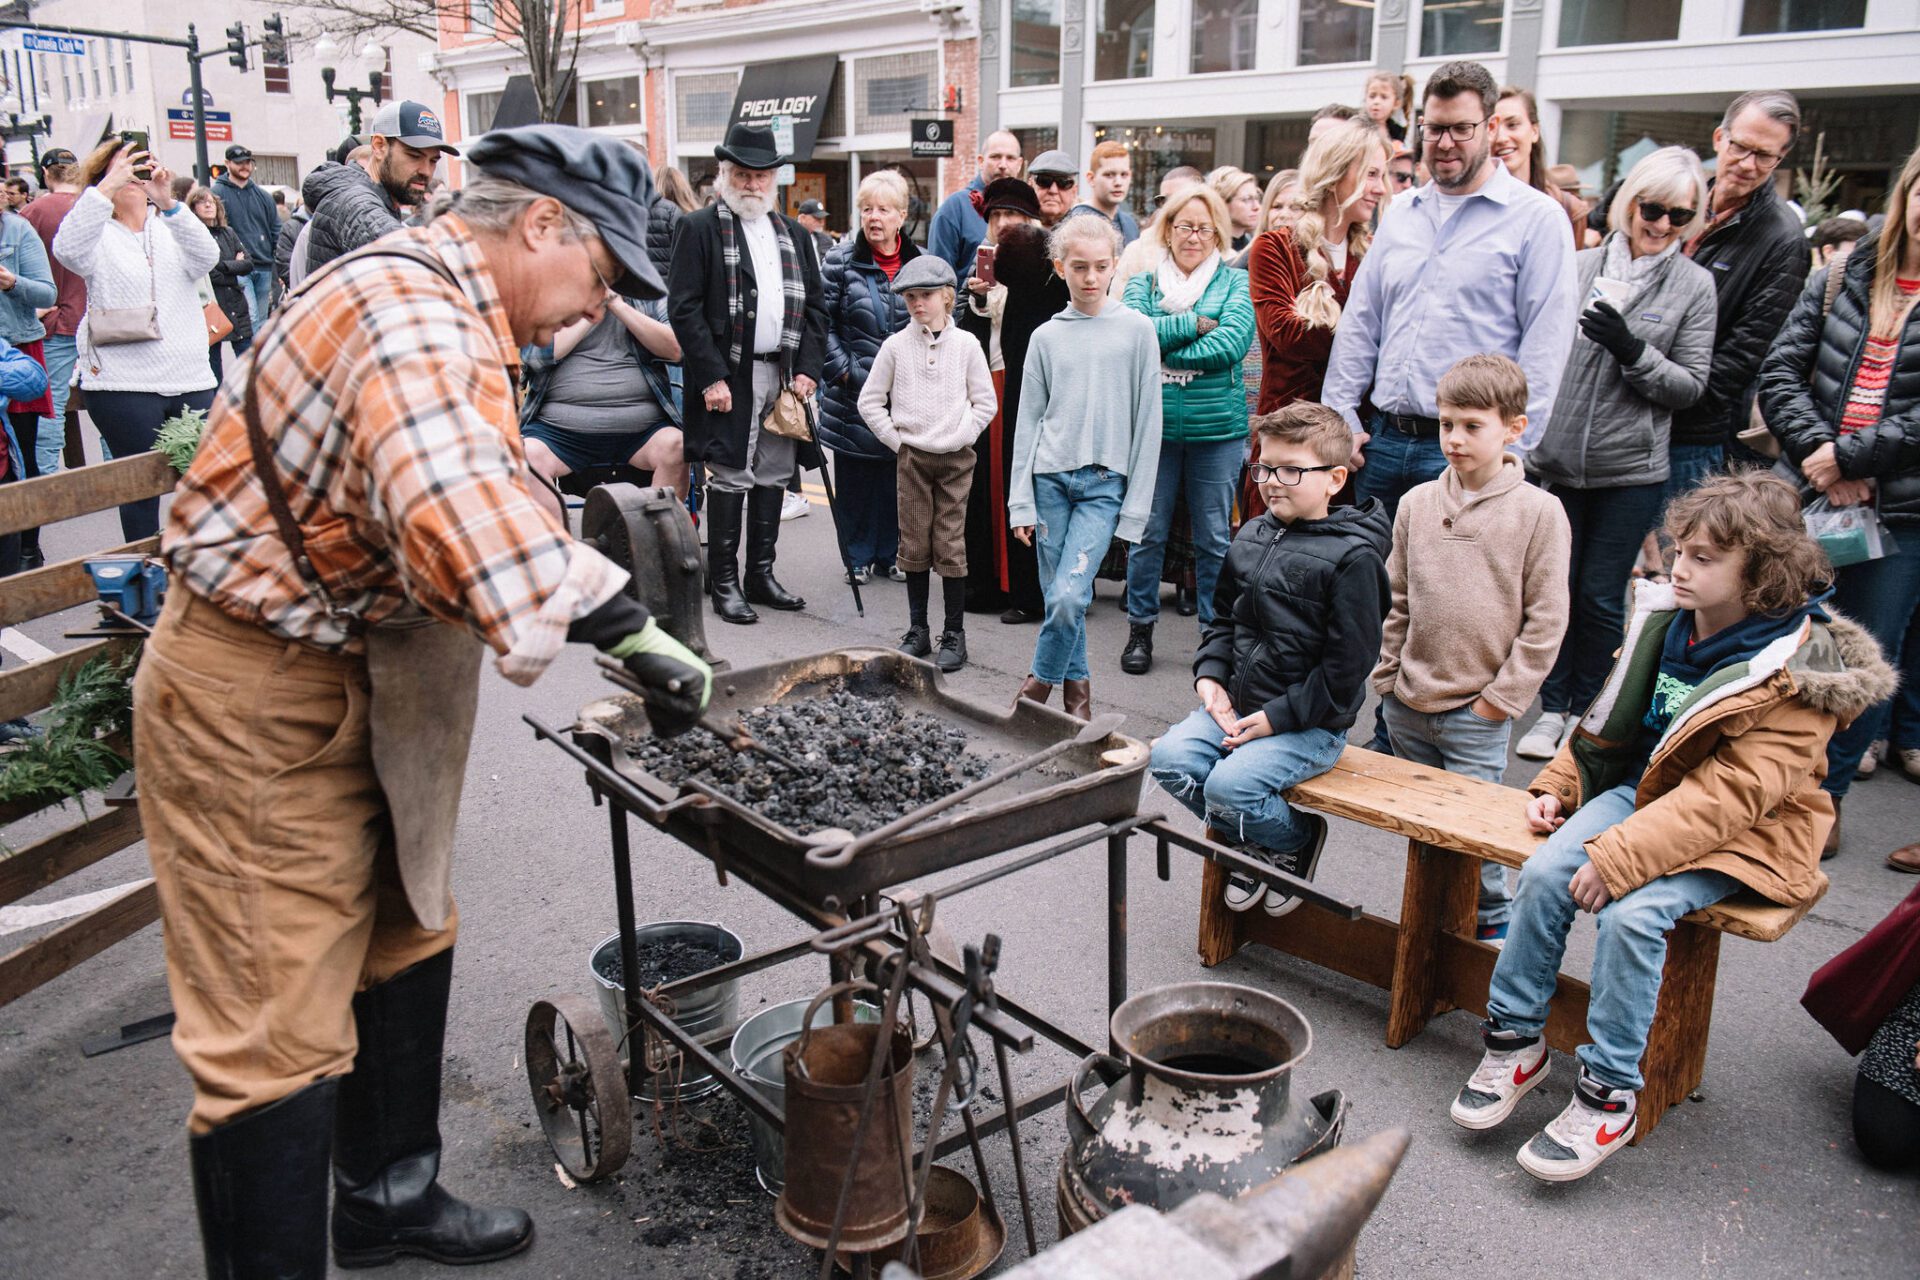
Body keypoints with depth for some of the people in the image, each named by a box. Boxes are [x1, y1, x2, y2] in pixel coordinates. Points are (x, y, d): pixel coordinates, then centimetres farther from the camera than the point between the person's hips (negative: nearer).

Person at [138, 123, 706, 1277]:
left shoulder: (435, 309, 10)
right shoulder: (414, 317, -26)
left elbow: (459, 497, 11)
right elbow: (469, 519, -44)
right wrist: (634, 630, -36)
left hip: (342, 677, 11)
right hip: (254, 701, -11)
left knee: (404, 936, 22)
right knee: (281, 1031, -3)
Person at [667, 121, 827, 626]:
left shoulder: (793, 234, 15)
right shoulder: (698, 228, -2)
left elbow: (815, 306, 14)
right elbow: (683, 308, -8)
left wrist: (807, 369, 1)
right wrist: (711, 377, -15)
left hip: (785, 376, 6)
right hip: (729, 377, -6)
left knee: (774, 476, 11)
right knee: (730, 479, -2)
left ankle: (761, 574, 22)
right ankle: (723, 584, 7)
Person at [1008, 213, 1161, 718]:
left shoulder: (1137, 329, 0)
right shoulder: (1047, 336, 6)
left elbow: (1148, 421, 0)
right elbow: (1029, 420, 7)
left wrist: (1136, 506, -4)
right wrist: (1021, 502, 1)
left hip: (1105, 482, -2)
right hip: (1050, 477, 3)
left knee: (1069, 596, -15)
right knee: (1056, 597, 5)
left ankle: (1040, 684, 8)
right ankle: (1076, 685, 24)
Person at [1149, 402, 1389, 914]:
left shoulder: (1352, 556, -14)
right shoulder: (1250, 538, 9)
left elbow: (1346, 664, -15)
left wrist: (1278, 718, -17)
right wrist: (1210, 676, 3)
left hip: (1309, 724, -7)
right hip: (1236, 705, 7)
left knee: (1229, 785, -26)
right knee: (1169, 758, -14)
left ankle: (1297, 839, 8)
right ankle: (1248, 842, 10)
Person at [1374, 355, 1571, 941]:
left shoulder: (1539, 512, -7)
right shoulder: (1417, 503, 3)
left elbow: (1546, 619, -7)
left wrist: (1503, 696, -9)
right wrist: (1387, 675, 7)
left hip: (1478, 713, -4)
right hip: (1407, 703, 4)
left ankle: (1493, 916, 25)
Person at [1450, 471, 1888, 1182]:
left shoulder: (1799, 672, -19)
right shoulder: (1665, 618, 0)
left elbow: (1733, 793, -27)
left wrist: (1622, 855, -33)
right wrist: (1559, 784, 7)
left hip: (1741, 832, -6)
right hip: (1644, 789, 6)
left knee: (1632, 912, -28)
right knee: (1545, 871, -17)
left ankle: (1608, 1096, -12)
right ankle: (1515, 1042, -2)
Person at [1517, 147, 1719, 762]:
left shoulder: (1694, 284, 1)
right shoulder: (1579, 266, 5)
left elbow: (1691, 385, -1)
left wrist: (1633, 350, -18)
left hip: (1631, 469, -1)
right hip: (1556, 460, 2)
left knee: (1601, 596, 6)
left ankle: (1585, 711, 23)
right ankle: (1552, 707, 23)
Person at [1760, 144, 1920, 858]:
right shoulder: (1842, 281, 9)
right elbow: (1780, 372, 2)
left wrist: (1848, 457, -15)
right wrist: (1816, 451, -12)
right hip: (1816, 498, 3)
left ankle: (1823, 798, 19)